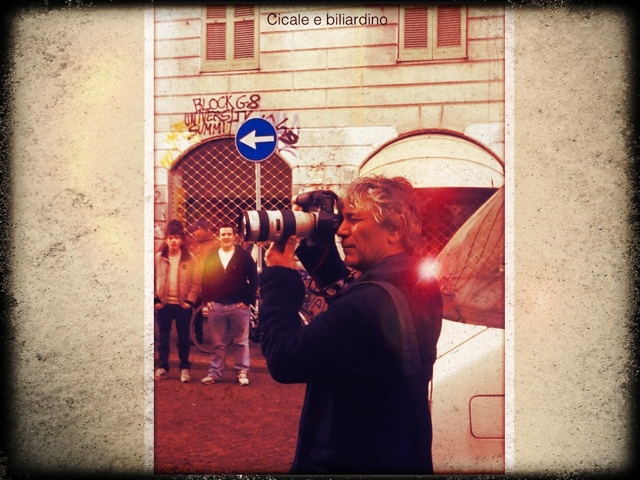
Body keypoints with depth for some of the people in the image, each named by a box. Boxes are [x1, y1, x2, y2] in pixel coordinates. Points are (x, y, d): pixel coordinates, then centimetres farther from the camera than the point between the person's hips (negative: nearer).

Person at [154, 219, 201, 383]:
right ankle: (162, 367, 19)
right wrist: (155, 300, -3)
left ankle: (185, 368, 16)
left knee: (184, 339, 6)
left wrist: (190, 301, -9)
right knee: (163, 338, 8)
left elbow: (196, 283, -2)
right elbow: (152, 280, 4)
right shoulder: (158, 257, 1)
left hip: (183, 304, -1)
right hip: (163, 304, 1)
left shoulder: (190, 259, -2)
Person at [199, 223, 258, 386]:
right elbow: (205, 280, 11)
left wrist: (248, 301, -7)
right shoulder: (211, 257, 8)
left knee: (241, 341, 5)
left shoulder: (244, 256, -2)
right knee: (217, 343, 9)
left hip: (239, 306, -2)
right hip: (216, 306, 2)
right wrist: (207, 300, 2)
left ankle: (242, 372, 12)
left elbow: (253, 280, -2)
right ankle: (214, 372, 15)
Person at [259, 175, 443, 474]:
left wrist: (278, 276, -15)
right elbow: (349, 302, 17)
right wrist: (319, 252, 3)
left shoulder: (373, 302, -31)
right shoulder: (415, 288, 0)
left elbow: (284, 360, -26)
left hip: (353, 462, -9)